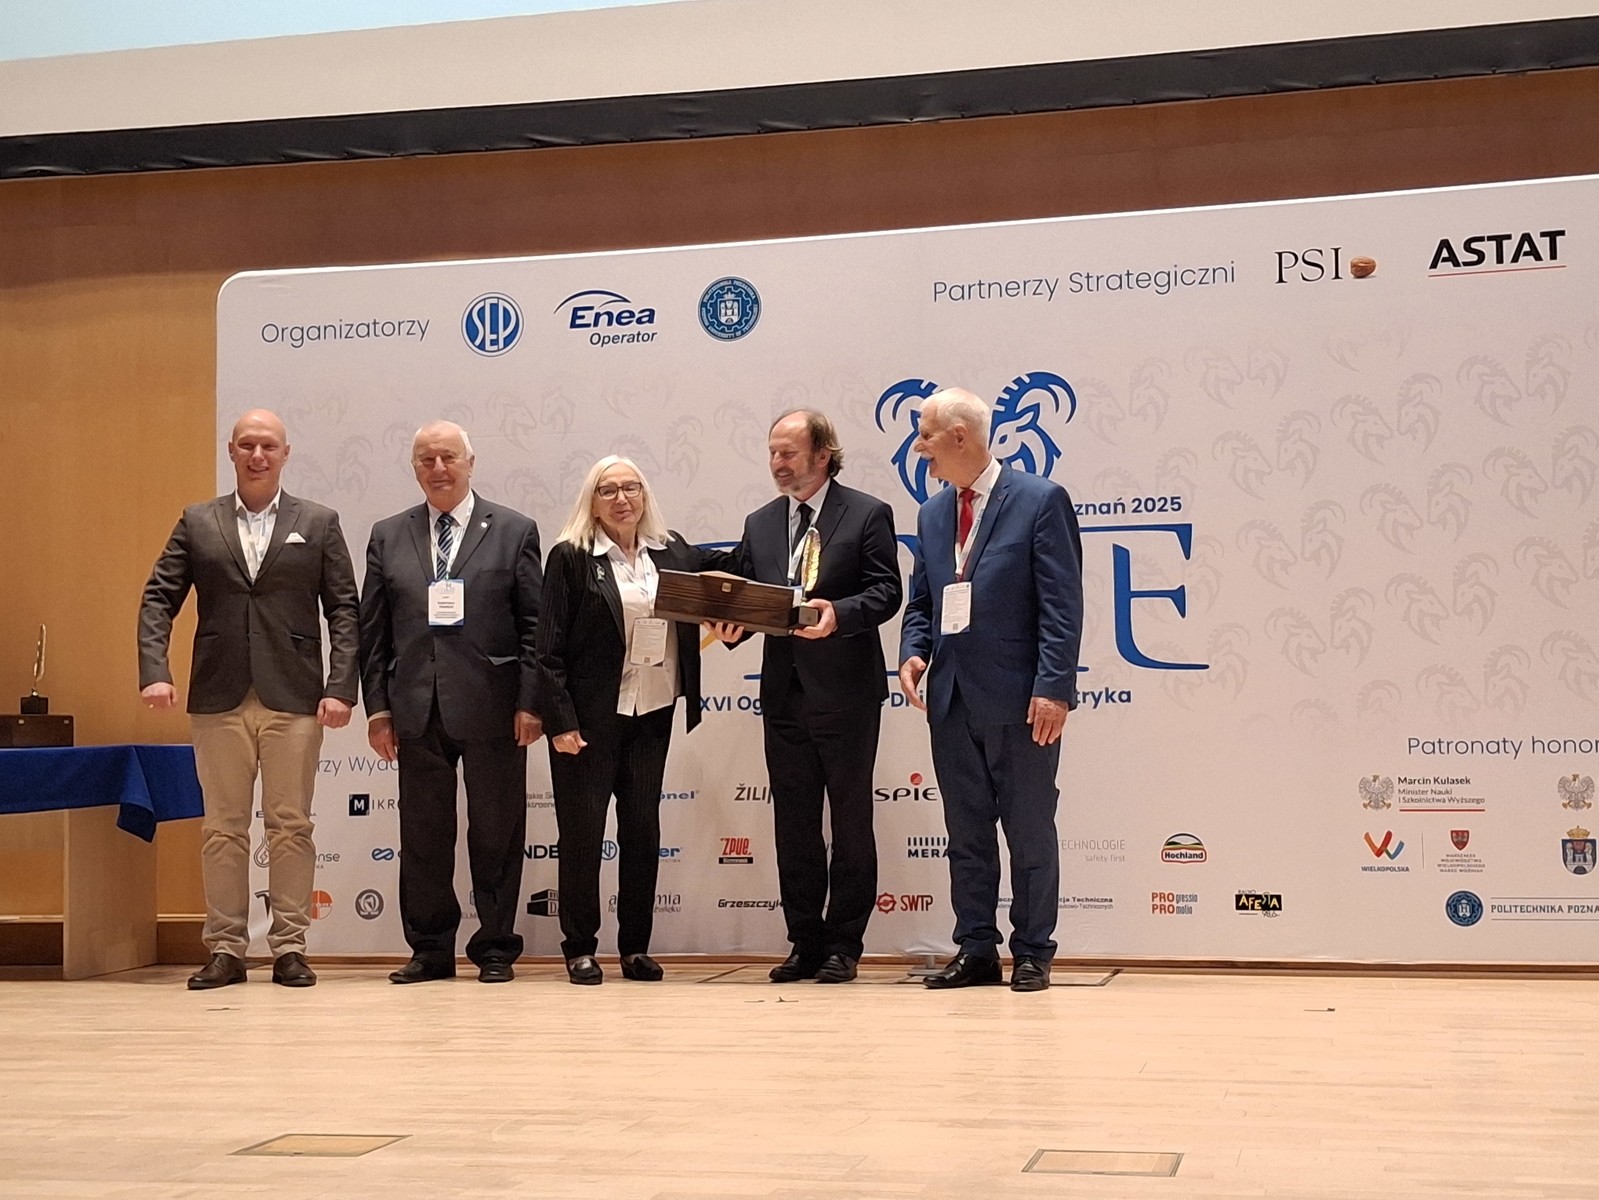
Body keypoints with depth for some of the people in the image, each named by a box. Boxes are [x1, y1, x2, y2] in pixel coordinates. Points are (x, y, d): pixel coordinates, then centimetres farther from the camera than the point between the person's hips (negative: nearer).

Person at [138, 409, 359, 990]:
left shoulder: (319, 523, 7)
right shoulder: (197, 523, 10)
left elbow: (343, 609, 3)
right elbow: (159, 598, 6)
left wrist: (340, 687, -8)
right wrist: (153, 671, -9)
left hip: (294, 697, -1)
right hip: (219, 697, 1)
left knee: (290, 826, 2)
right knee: (223, 827, 5)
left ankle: (289, 948, 9)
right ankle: (225, 949, 11)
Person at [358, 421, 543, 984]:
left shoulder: (513, 531, 4)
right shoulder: (388, 536, 11)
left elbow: (534, 623, 0)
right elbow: (373, 630, 10)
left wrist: (530, 701, -7)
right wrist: (377, 705, 3)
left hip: (491, 706, -2)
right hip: (417, 709, 3)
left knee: (497, 834, 4)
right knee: (422, 836, 8)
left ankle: (495, 947, 15)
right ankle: (430, 948, 18)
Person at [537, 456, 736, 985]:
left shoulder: (671, 552, 7)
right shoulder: (571, 558, -5)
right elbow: (550, 647, -8)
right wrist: (560, 719, -14)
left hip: (652, 712, 4)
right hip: (589, 716, -4)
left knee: (643, 828, 8)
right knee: (582, 830, 3)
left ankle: (635, 946, 18)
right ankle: (580, 949, 13)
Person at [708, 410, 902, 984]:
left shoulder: (866, 515, -2)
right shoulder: (760, 524, 14)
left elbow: (886, 592, -9)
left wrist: (839, 614, -25)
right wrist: (731, 626, -9)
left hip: (845, 691, -5)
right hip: (784, 692, 5)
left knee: (850, 820, 2)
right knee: (794, 823, 9)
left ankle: (842, 946, 10)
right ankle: (805, 943, 17)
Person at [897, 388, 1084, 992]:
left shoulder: (1040, 501, -6)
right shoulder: (932, 513, 14)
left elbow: (1062, 604, -10)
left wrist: (1053, 688, -17)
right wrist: (913, 652, -1)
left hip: (1018, 700, -6)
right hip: (952, 699, 6)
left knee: (1030, 832, 3)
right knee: (966, 834, 10)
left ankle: (1033, 954, 12)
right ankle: (976, 950, 18)